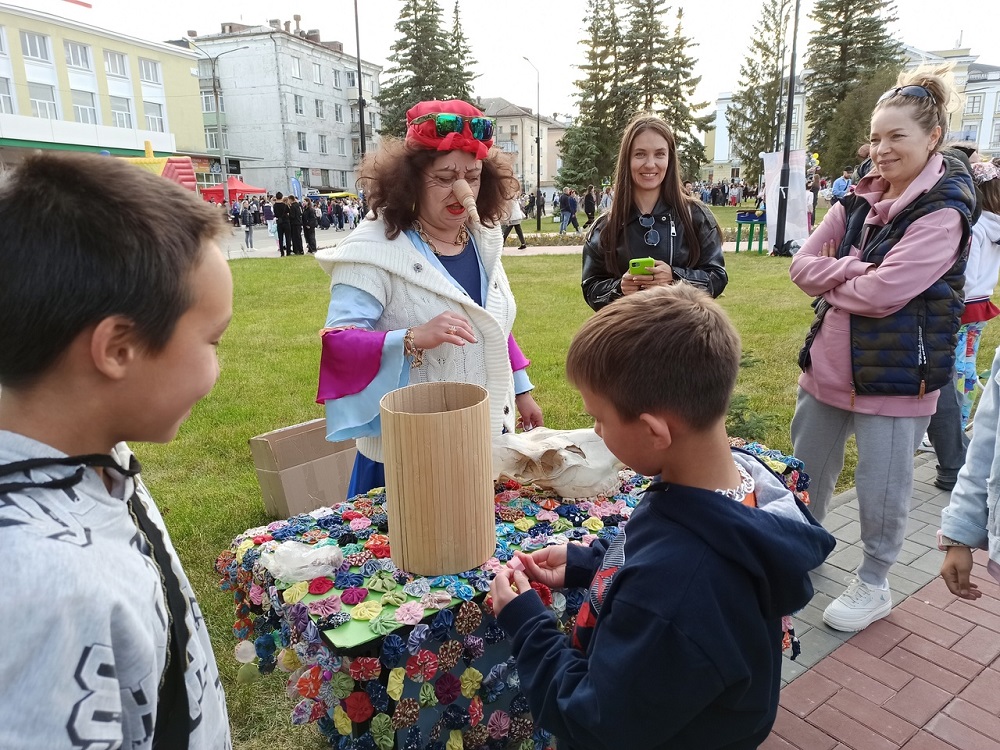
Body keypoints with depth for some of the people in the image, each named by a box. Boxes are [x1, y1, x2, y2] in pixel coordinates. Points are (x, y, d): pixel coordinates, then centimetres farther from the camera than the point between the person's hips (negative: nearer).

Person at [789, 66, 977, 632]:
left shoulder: (943, 210, -15)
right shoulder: (861, 199, 6)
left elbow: (884, 292, -24)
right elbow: (803, 264, 1)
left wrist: (831, 279, -7)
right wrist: (853, 269, -16)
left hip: (895, 373, -7)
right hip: (830, 362, 7)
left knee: (882, 487, 8)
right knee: (807, 468, 20)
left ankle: (873, 586, 30)